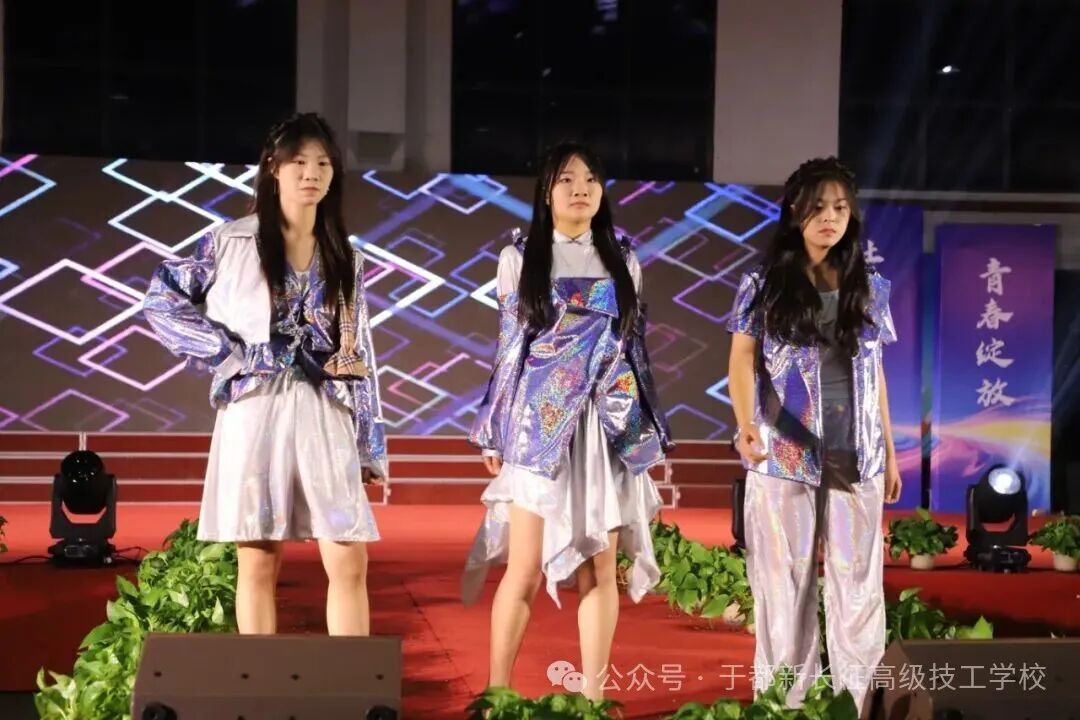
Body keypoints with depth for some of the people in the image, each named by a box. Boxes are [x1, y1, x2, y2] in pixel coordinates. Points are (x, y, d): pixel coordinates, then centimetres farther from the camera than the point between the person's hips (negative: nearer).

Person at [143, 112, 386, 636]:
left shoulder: (345, 258, 11)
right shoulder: (232, 241, 1)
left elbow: (359, 353, 11)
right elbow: (161, 301, 3)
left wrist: (373, 447, 9)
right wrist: (228, 351, -6)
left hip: (326, 419, 3)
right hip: (255, 413, -3)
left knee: (349, 564, -2)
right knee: (258, 564, 2)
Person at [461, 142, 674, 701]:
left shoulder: (623, 262, 11)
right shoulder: (519, 258, 6)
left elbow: (635, 349, 12)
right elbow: (507, 347, 6)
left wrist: (648, 432, 8)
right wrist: (494, 434, 3)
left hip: (606, 428, 2)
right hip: (538, 425, -2)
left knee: (599, 568, 2)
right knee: (525, 568, -4)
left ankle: (593, 696, 10)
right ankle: (496, 691, 5)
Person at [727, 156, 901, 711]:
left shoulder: (869, 288, 9)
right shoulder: (764, 284, -1)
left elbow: (875, 373, 14)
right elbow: (742, 362, -8)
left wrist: (890, 451, 13)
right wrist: (746, 425, -27)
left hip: (856, 457, 3)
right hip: (785, 455, -3)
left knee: (859, 584, 5)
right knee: (785, 585, 2)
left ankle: (859, 703, 13)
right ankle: (784, 704, 11)